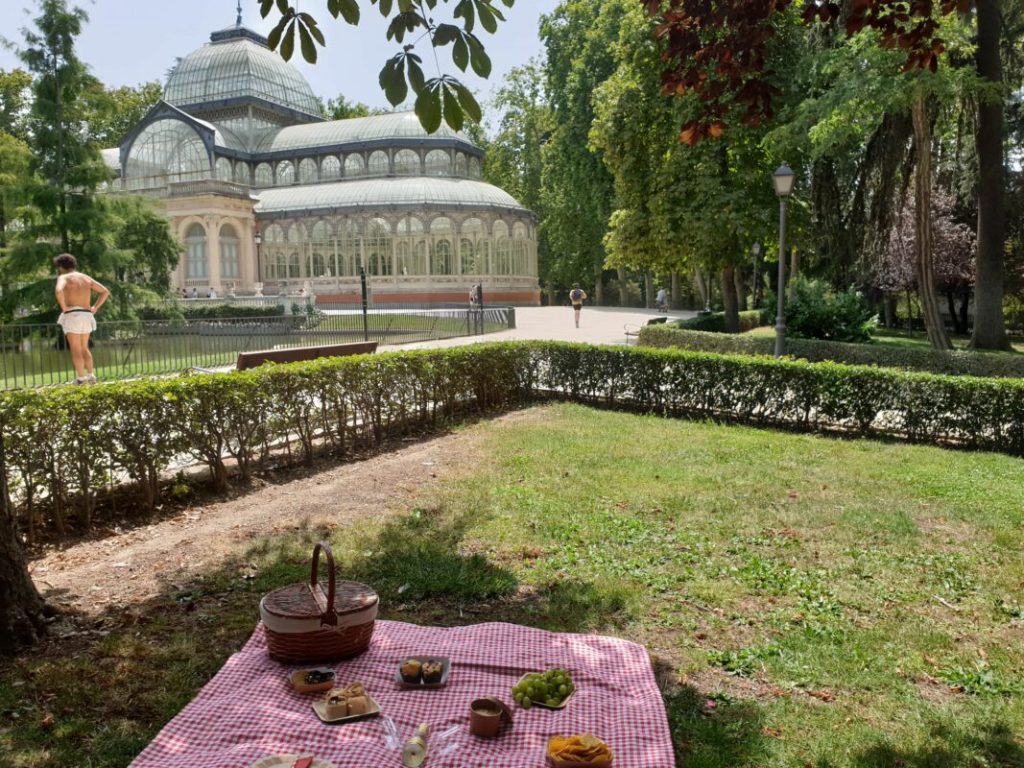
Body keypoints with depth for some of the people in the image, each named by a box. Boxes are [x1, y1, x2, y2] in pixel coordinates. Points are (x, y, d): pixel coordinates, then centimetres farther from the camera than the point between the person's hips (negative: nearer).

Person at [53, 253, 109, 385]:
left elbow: (59, 291, -25)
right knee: (84, 348, 17)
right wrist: (95, 308, 14)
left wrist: (63, 307, -12)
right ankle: (91, 376, 11)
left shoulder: (63, 278, -3)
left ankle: (81, 379, -6)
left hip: (72, 316, -6)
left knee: (76, 350, -3)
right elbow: (105, 292, 17)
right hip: (86, 316, 6)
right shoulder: (86, 278, 15)